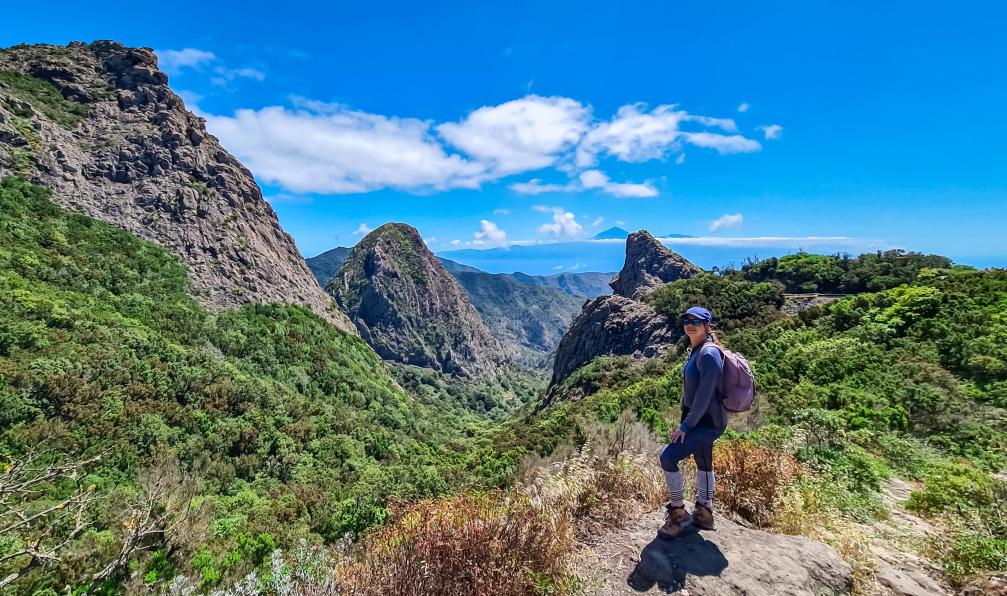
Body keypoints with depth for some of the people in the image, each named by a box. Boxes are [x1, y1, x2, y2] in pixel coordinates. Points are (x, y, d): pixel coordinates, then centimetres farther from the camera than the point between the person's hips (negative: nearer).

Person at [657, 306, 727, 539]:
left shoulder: (709, 353, -21)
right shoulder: (696, 350, 8)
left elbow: (705, 394, -23)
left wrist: (686, 426, -19)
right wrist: (686, 421, 14)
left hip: (708, 422, -10)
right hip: (700, 419, 10)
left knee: (668, 457, -15)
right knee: (703, 463, 20)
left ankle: (678, 513, 1)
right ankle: (703, 514, 36)